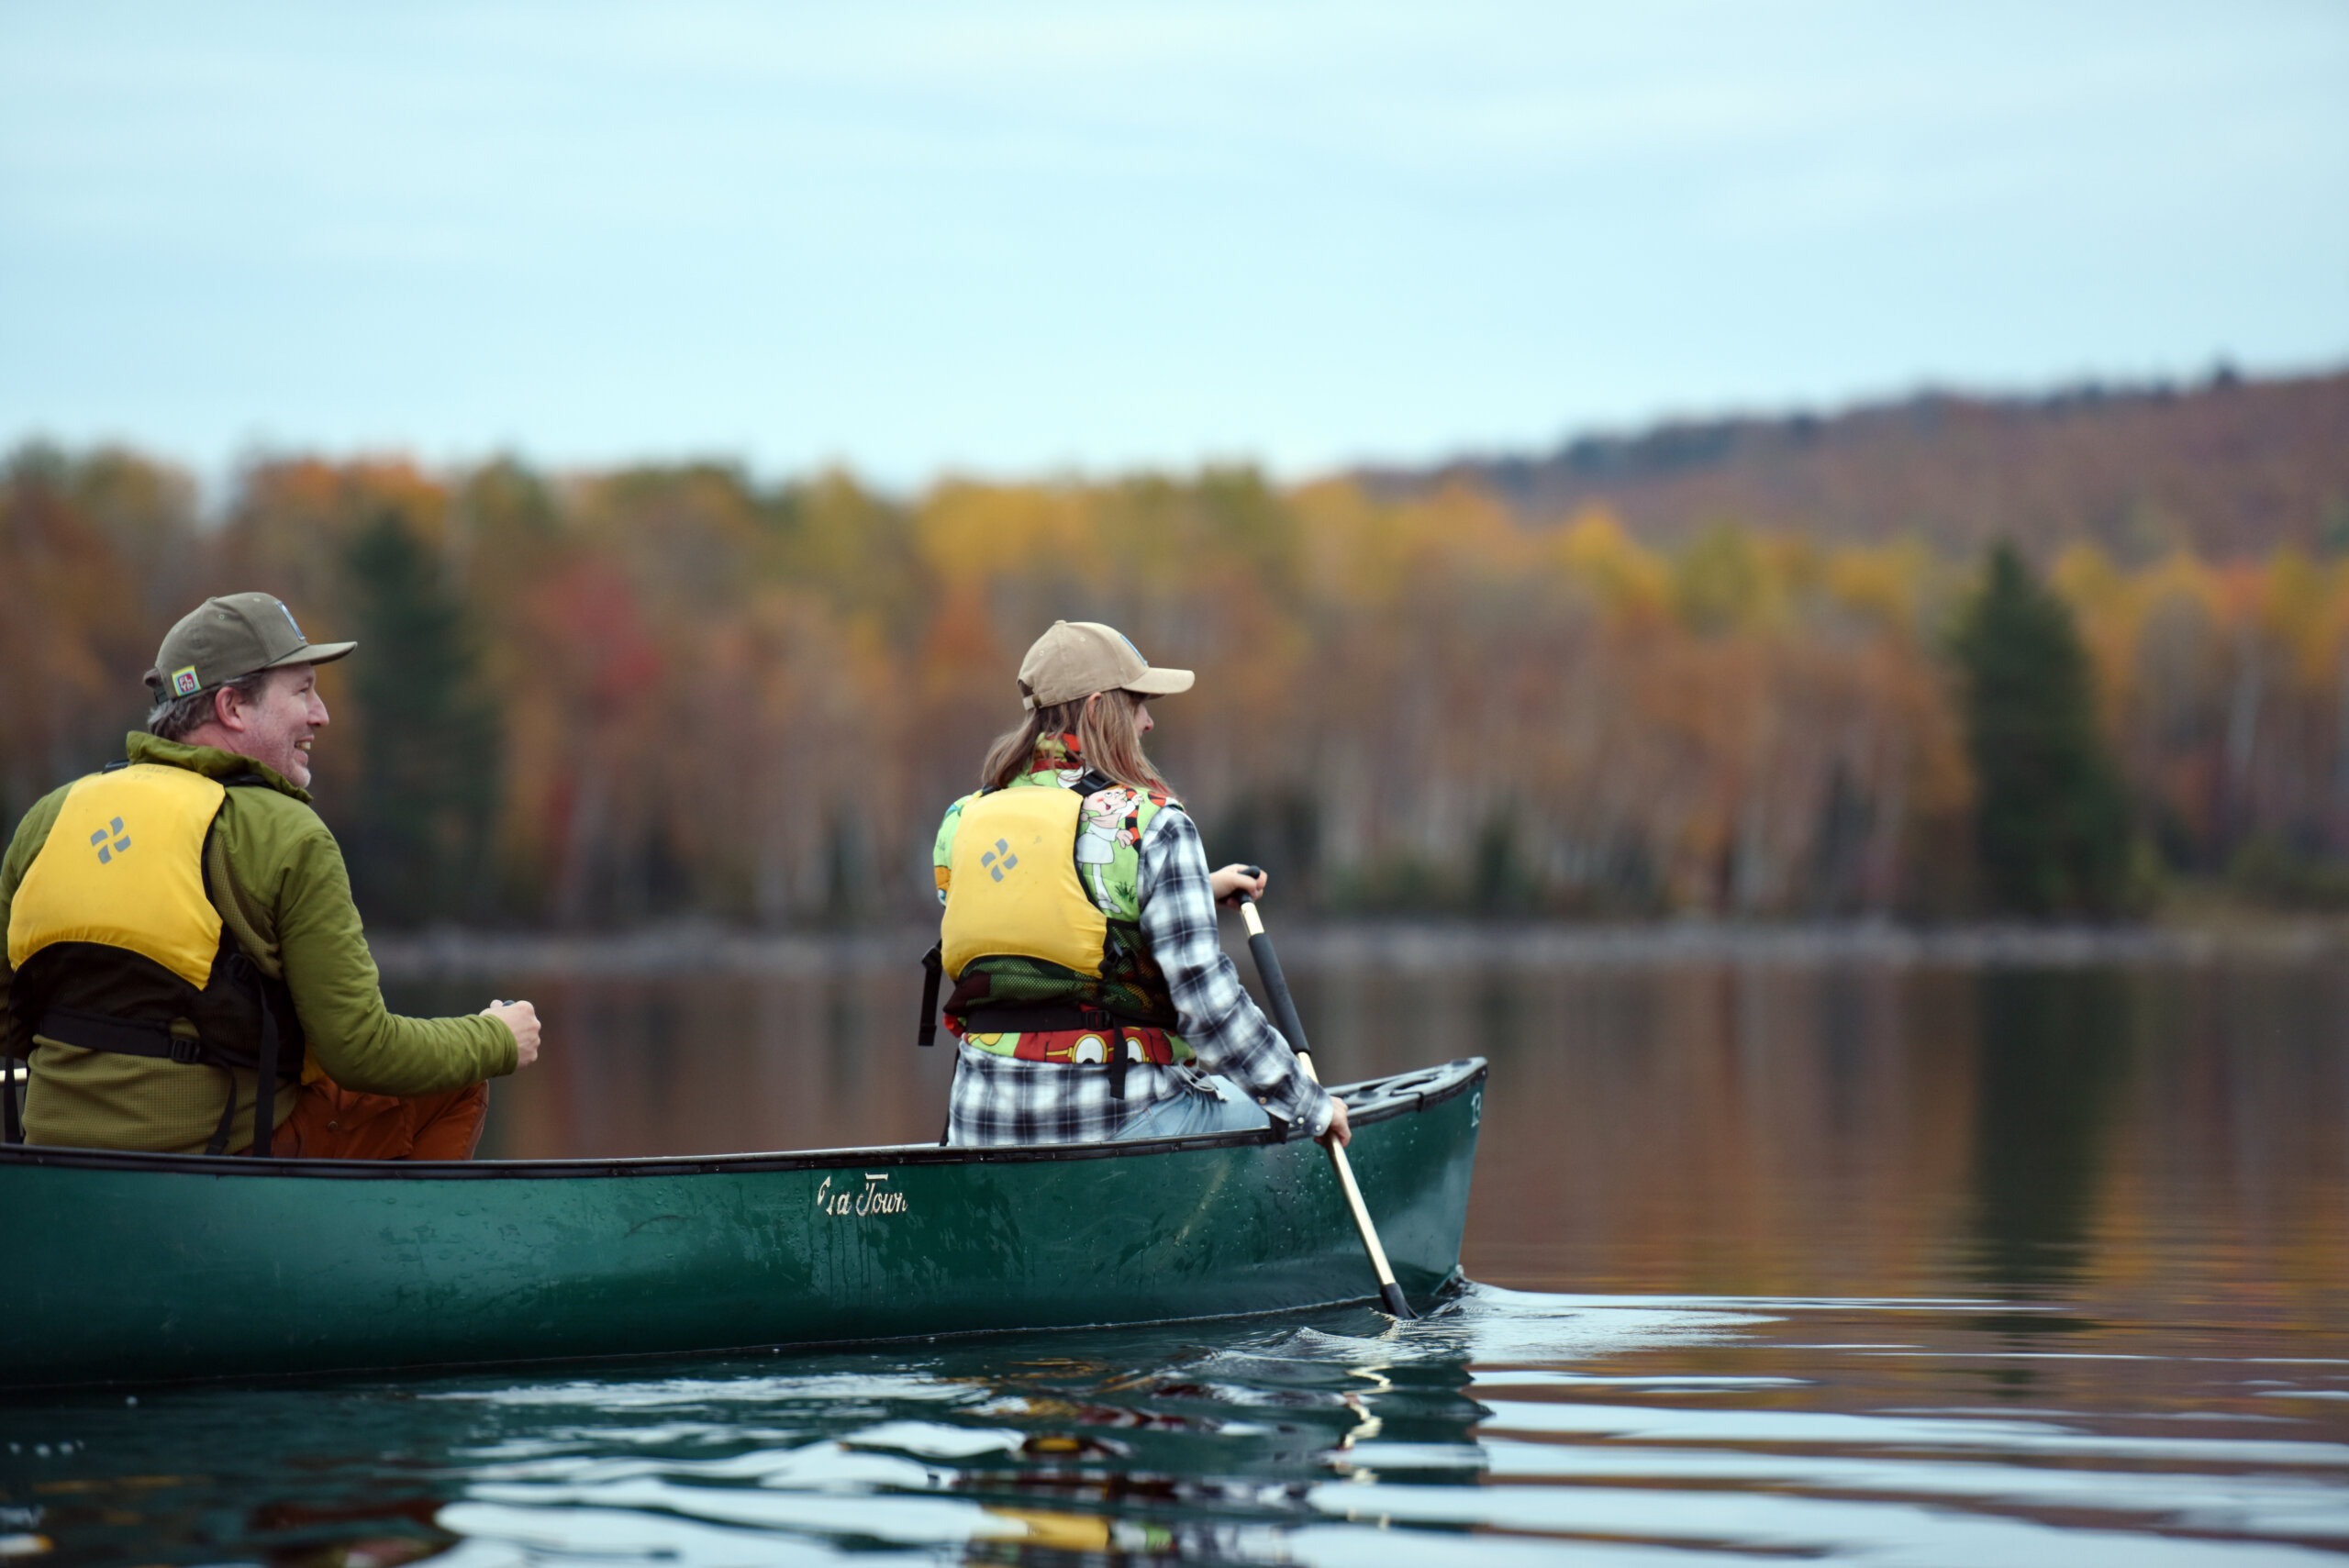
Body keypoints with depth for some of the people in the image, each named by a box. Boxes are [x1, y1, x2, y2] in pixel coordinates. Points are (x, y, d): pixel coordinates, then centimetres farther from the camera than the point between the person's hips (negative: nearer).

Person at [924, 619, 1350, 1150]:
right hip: (1114, 1121, -6)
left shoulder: (962, 822, 8)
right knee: (1253, 1114, 26)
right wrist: (1312, 1105, -3)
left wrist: (1198, 892, 30)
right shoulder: (1152, 823, -10)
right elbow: (1207, 1004, -15)